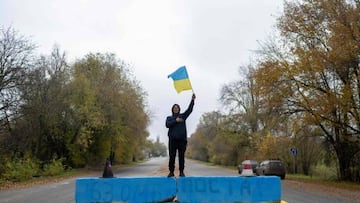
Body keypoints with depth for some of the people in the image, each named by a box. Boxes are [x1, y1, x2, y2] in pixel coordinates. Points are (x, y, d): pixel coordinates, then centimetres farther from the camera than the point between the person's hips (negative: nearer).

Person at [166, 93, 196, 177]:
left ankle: (181, 172, 2)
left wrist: (192, 100, -5)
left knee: (181, 156, -1)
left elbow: (189, 110, 5)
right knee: (172, 156, -4)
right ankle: (171, 172, 0)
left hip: (182, 139, 1)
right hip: (172, 139, 0)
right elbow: (167, 125, -2)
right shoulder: (169, 118, 18)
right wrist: (175, 121, -11)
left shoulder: (182, 116, 18)